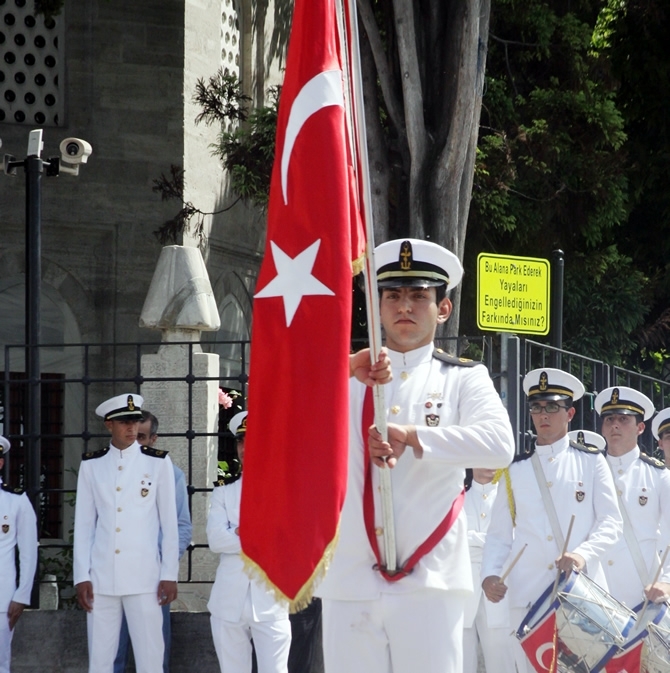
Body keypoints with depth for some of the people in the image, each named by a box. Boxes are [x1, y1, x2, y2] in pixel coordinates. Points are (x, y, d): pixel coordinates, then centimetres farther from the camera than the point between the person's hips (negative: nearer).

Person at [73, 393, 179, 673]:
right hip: (101, 578, 2)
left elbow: (170, 524, 3)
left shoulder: (158, 463, 2)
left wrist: (170, 575, -1)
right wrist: (81, 577, 3)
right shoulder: (91, 464, 7)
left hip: (144, 578, -2)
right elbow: (83, 524, 8)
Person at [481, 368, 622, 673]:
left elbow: (611, 523, 2)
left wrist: (583, 554, -16)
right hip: (528, 595, 2)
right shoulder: (515, 470, 13)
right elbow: (499, 534, 13)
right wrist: (490, 574, -5)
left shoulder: (591, 462, 9)